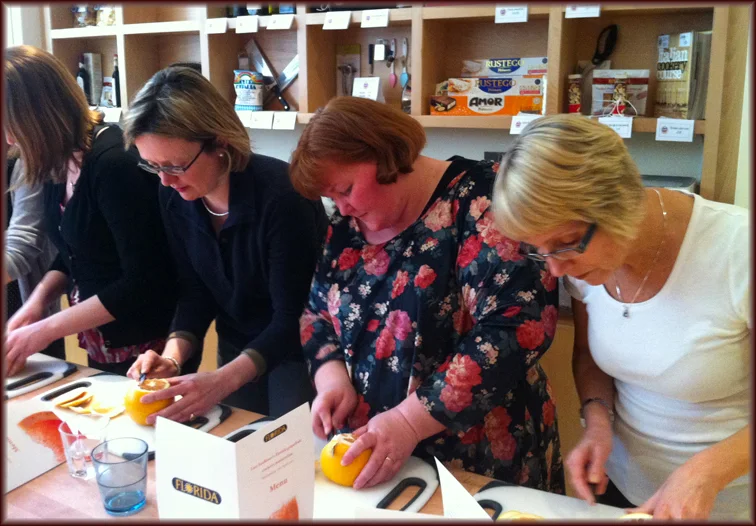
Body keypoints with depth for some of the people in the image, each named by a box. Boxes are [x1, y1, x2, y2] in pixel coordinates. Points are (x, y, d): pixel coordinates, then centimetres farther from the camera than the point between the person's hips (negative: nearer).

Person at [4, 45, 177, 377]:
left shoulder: (113, 162, -24)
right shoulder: (60, 160, 0)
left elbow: (144, 281, -24)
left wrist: (47, 329, -18)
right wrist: (36, 302, -3)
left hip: (147, 347, -8)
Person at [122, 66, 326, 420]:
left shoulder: (280, 194, -29)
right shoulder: (174, 196, -11)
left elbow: (293, 317, -27)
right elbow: (195, 291, -2)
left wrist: (222, 381, -36)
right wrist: (173, 357, -18)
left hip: (299, 349, -5)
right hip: (236, 349, 6)